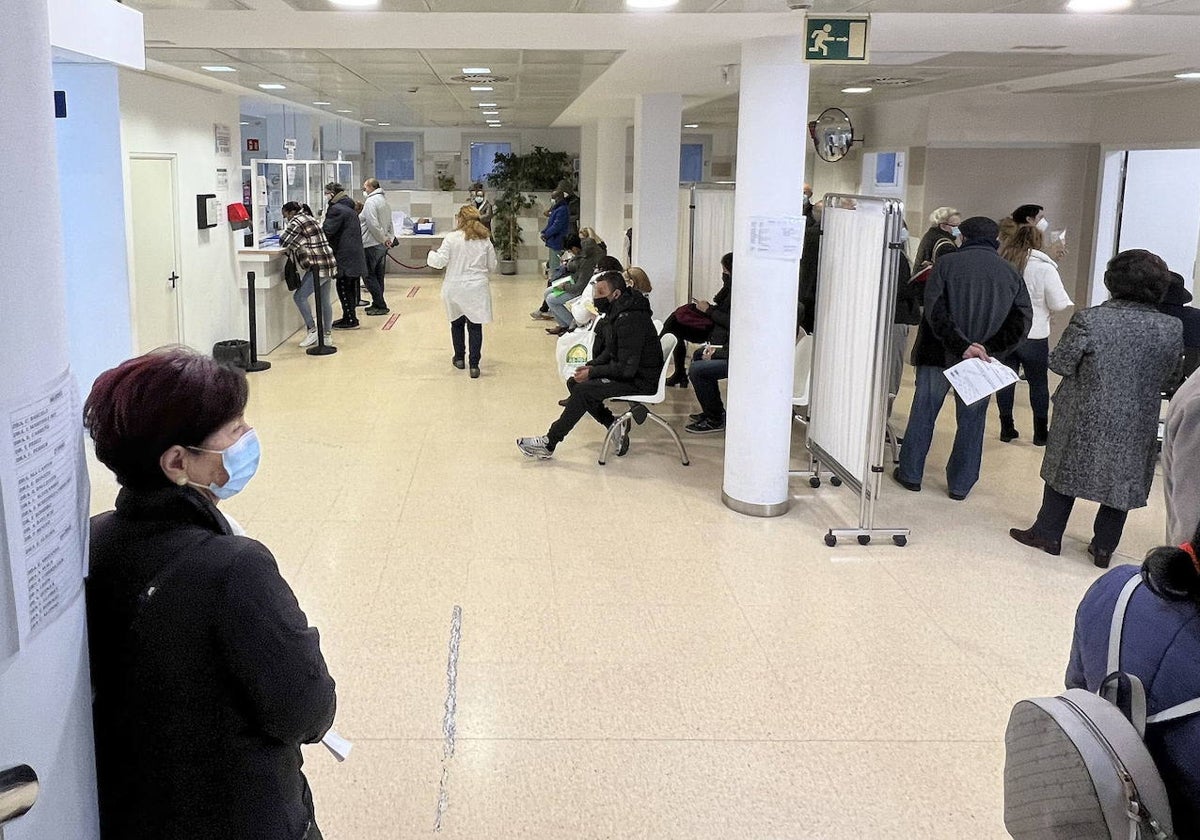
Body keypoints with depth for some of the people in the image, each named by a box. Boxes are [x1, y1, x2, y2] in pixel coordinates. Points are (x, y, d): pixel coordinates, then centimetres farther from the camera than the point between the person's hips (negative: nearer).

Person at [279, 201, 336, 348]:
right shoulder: (309, 218, 21)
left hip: (317, 266, -10)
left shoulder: (297, 221, -9)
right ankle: (327, 334, 17)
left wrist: (284, 231, 10)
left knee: (299, 297, -6)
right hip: (327, 264, 10)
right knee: (324, 300, 12)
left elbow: (284, 241, -10)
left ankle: (312, 330, -3)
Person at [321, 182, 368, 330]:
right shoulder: (348, 207, 18)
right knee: (350, 287, 15)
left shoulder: (336, 209, -13)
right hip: (354, 255, 10)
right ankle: (349, 317, 22)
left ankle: (350, 320, -2)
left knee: (343, 287, -4)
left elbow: (327, 231, -17)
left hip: (345, 255, -10)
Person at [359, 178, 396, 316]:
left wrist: (384, 239, -15)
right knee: (378, 276, 14)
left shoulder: (371, 202, -15)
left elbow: (373, 224, -23)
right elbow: (390, 224, 19)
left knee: (369, 276, -3)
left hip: (371, 245, -9)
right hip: (382, 246, 9)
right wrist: (390, 238, 10)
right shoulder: (385, 201, 16)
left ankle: (380, 306, -4)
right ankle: (378, 304, 20)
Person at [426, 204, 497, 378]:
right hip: (477, 289, 1)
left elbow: (440, 262, -9)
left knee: (457, 322, 18)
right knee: (475, 325, 2)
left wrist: (432, 254, 11)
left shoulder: (451, 239, -10)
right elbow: (492, 266, 6)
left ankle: (459, 358, 29)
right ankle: (474, 364, -2)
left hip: (455, 288, -1)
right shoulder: (485, 240, 0)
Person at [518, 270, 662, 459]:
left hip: (641, 379, -10)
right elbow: (610, 351, 17)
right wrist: (591, 366, -1)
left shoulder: (629, 320, -25)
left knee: (583, 390, -20)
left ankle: (549, 444, -12)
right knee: (574, 383, 6)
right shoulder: (617, 312, 6)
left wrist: (592, 372, -17)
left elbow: (626, 369, -27)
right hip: (625, 370, 11)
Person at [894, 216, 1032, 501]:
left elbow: (935, 312, -17)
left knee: (923, 413, 10)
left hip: (938, 355, -2)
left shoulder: (946, 263, -5)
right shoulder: (1011, 274, 4)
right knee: (971, 420, 11)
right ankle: (960, 485, 16)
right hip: (982, 362, 2)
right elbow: (1022, 320, -4)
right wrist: (990, 349, -13)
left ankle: (910, 474, 18)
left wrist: (962, 344, -21)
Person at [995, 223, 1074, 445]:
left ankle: (1007, 428, 16)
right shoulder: (1044, 268, -11)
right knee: (1038, 383, 9)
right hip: (1033, 335, -3)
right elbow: (1059, 304, -8)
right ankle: (1040, 432, 15)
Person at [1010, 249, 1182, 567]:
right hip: (1136, 426, 2)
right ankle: (1104, 547, 25)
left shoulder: (1089, 320, -19)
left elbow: (1060, 363, -11)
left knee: (1066, 470, 16)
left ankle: (1048, 534, 26)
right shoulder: (1172, 329, -9)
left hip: (1085, 417, -2)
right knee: (1121, 480, 16)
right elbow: (1167, 375, 3)